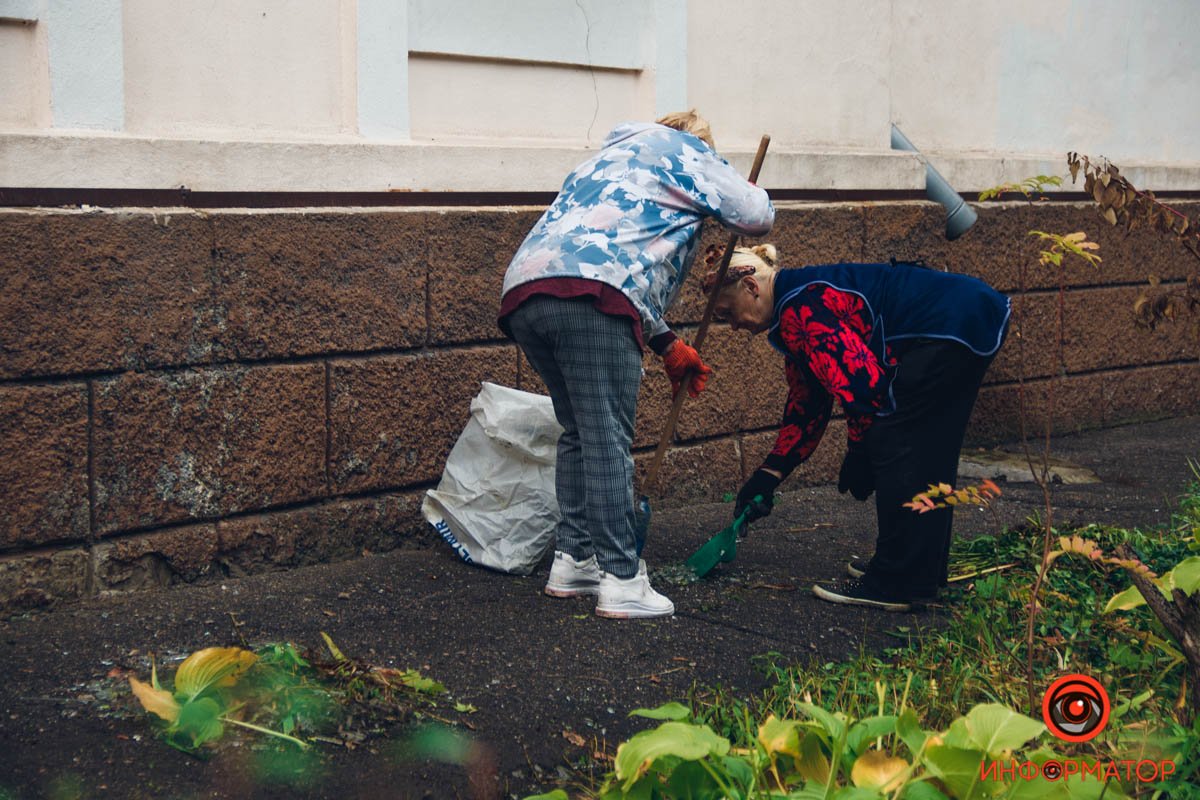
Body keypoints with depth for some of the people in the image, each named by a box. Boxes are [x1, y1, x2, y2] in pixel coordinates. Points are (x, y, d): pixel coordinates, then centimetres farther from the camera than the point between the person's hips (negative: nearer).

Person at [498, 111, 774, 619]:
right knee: (608, 440, -6)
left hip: (522, 291, 8)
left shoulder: (611, 157, 40)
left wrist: (667, 345, 39)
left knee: (579, 433, 19)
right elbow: (757, 216, 11)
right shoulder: (684, 151, 17)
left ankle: (572, 559, 21)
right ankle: (620, 579, -5)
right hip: (588, 295, -8)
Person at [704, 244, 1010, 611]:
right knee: (927, 454, 17)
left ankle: (894, 584, 0)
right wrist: (769, 474, 18)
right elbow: (807, 403, 22)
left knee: (894, 448, -6)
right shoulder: (795, 307, 17)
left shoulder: (801, 309, -16)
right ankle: (924, 571, 28)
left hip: (952, 325, -11)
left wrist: (859, 453, -6)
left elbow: (863, 380, -20)